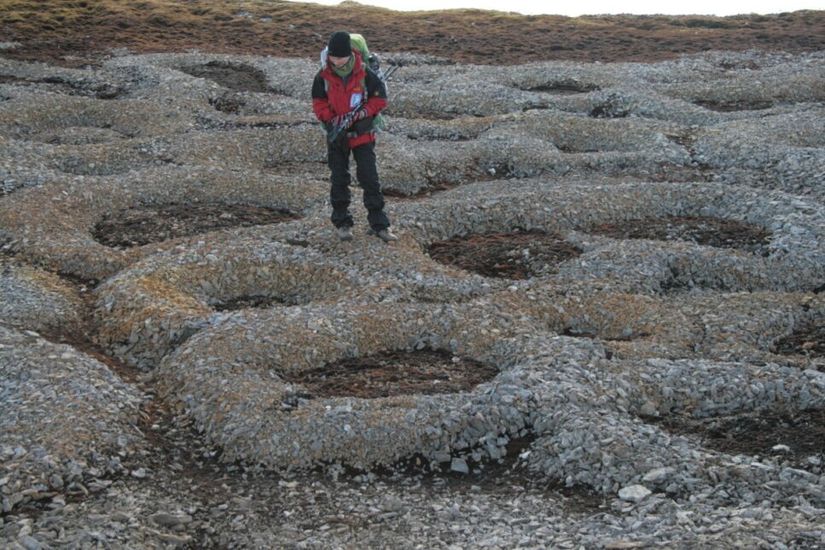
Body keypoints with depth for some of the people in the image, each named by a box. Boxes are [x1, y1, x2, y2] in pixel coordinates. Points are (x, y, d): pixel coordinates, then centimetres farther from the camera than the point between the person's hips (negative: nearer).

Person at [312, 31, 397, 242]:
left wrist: (361, 113, -18)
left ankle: (379, 224, 3)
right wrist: (333, 119, -16)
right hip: (337, 135, 2)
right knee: (339, 180, 8)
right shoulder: (323, 76, -8)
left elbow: (380, 99, -5)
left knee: (370, 178, -3)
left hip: (362, 133, -2)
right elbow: (318, 104, 0)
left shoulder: (364, 73, -12)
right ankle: (342, 223, 18)